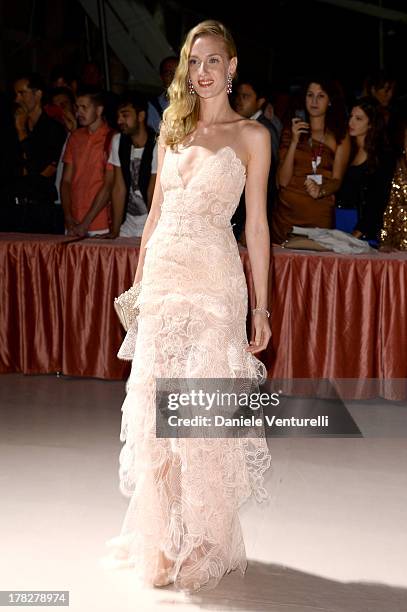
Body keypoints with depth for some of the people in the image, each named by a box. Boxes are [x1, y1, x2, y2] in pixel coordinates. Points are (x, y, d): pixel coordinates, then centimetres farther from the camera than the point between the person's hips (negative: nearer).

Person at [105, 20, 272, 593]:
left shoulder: (252, 135, 3)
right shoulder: (173, 128, 15)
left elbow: (257, 224, 1)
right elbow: (155, 212, 17)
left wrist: (261, 306, -2)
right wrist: (138, 281, 12)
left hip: (213, 278, -4)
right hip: (162, 276, 4)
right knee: (155, 408, 5)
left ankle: (204, 544, 13)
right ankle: (159, 538, 18)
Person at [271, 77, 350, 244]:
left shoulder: (339, 136, 5)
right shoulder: (291, 132, 8)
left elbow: (337, 179, -2)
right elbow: (283, 180, -1)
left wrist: (321, 190, -23)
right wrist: (294, 142, -9)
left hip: (320, 213, -1)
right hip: (287, 210, 1)